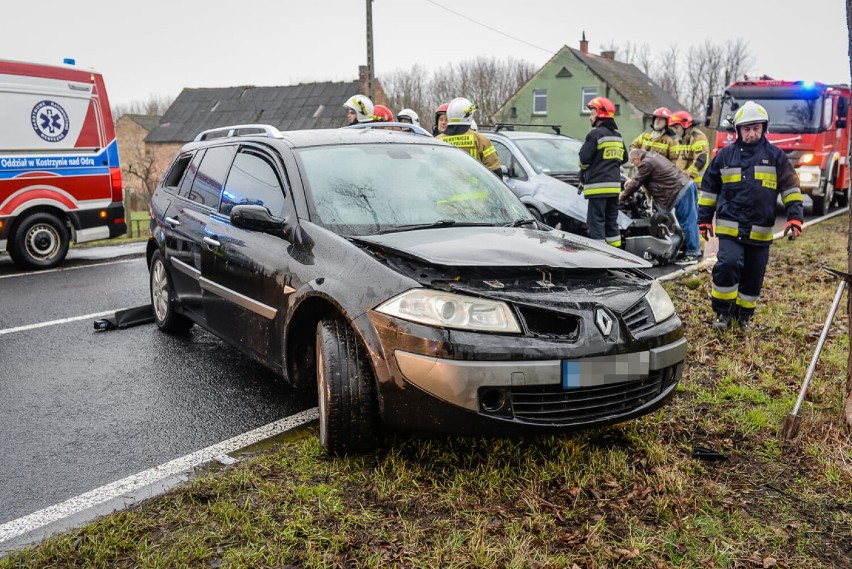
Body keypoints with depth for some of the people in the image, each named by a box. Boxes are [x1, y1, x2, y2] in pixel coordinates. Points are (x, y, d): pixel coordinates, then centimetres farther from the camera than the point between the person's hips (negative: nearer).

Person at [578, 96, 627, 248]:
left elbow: (584, 158, -12)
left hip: (598, 185, -8)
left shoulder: (595, 134, -11)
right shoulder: (618, 135, 15)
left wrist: (583, 172, 7)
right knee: (611, 222, 15)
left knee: (595, 222, -6)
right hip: (615, 185, 8)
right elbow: (624, 158, 21)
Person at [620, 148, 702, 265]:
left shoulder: (646, 163, -10)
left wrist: (622, 196, 9)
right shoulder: (652, 155, 20)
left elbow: (636, 183, -3)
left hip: (680, 192, -10)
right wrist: (632, 180, 35)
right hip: (688, 184, 10)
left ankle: (692, 254, -2)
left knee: (687, 222, -6)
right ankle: (696, 250, 20)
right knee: (691, 220, 13)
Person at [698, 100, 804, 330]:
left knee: (753, 277, 9)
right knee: (728, 264, -19)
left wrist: (795, 217, -6)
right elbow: (709, 188, 11)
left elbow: (790, 187, 5)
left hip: (760, 230, 1)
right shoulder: (725, 155, 5)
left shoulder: (775, 155, 4)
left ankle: (743, 315, 27)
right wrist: (704, 218, 9)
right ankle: (723, 312, -3)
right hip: (730, 227, -1)